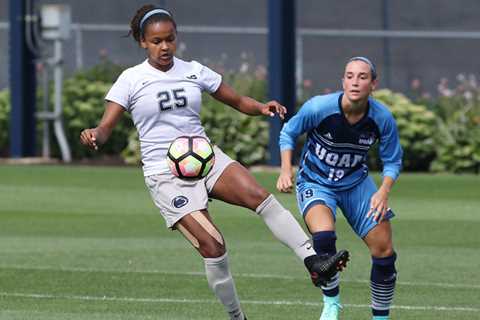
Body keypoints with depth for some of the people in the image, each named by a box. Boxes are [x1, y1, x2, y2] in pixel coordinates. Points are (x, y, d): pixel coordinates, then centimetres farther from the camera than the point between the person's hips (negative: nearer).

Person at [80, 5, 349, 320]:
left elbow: (237, 100, 14)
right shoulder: (132, 79, -1)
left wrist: (262, 107, -9)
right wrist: (94, 136, -29)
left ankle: (313, 261, -31)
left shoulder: (194, 71, 8)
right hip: (165, 173, -3)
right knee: (212, 245, -18)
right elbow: (105, 128, -4)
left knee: (260, 196, -25)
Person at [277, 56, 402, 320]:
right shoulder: (318, 108, -24)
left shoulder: (382, 118, -17)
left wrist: (384, 192, -19)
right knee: (323, 235, -33)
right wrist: (286, 171, -17)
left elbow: (392, 161, -2)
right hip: (315, 182, -3)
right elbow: (288, 133, -5)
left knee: (384, 251, -4)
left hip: (356, 182, 3)